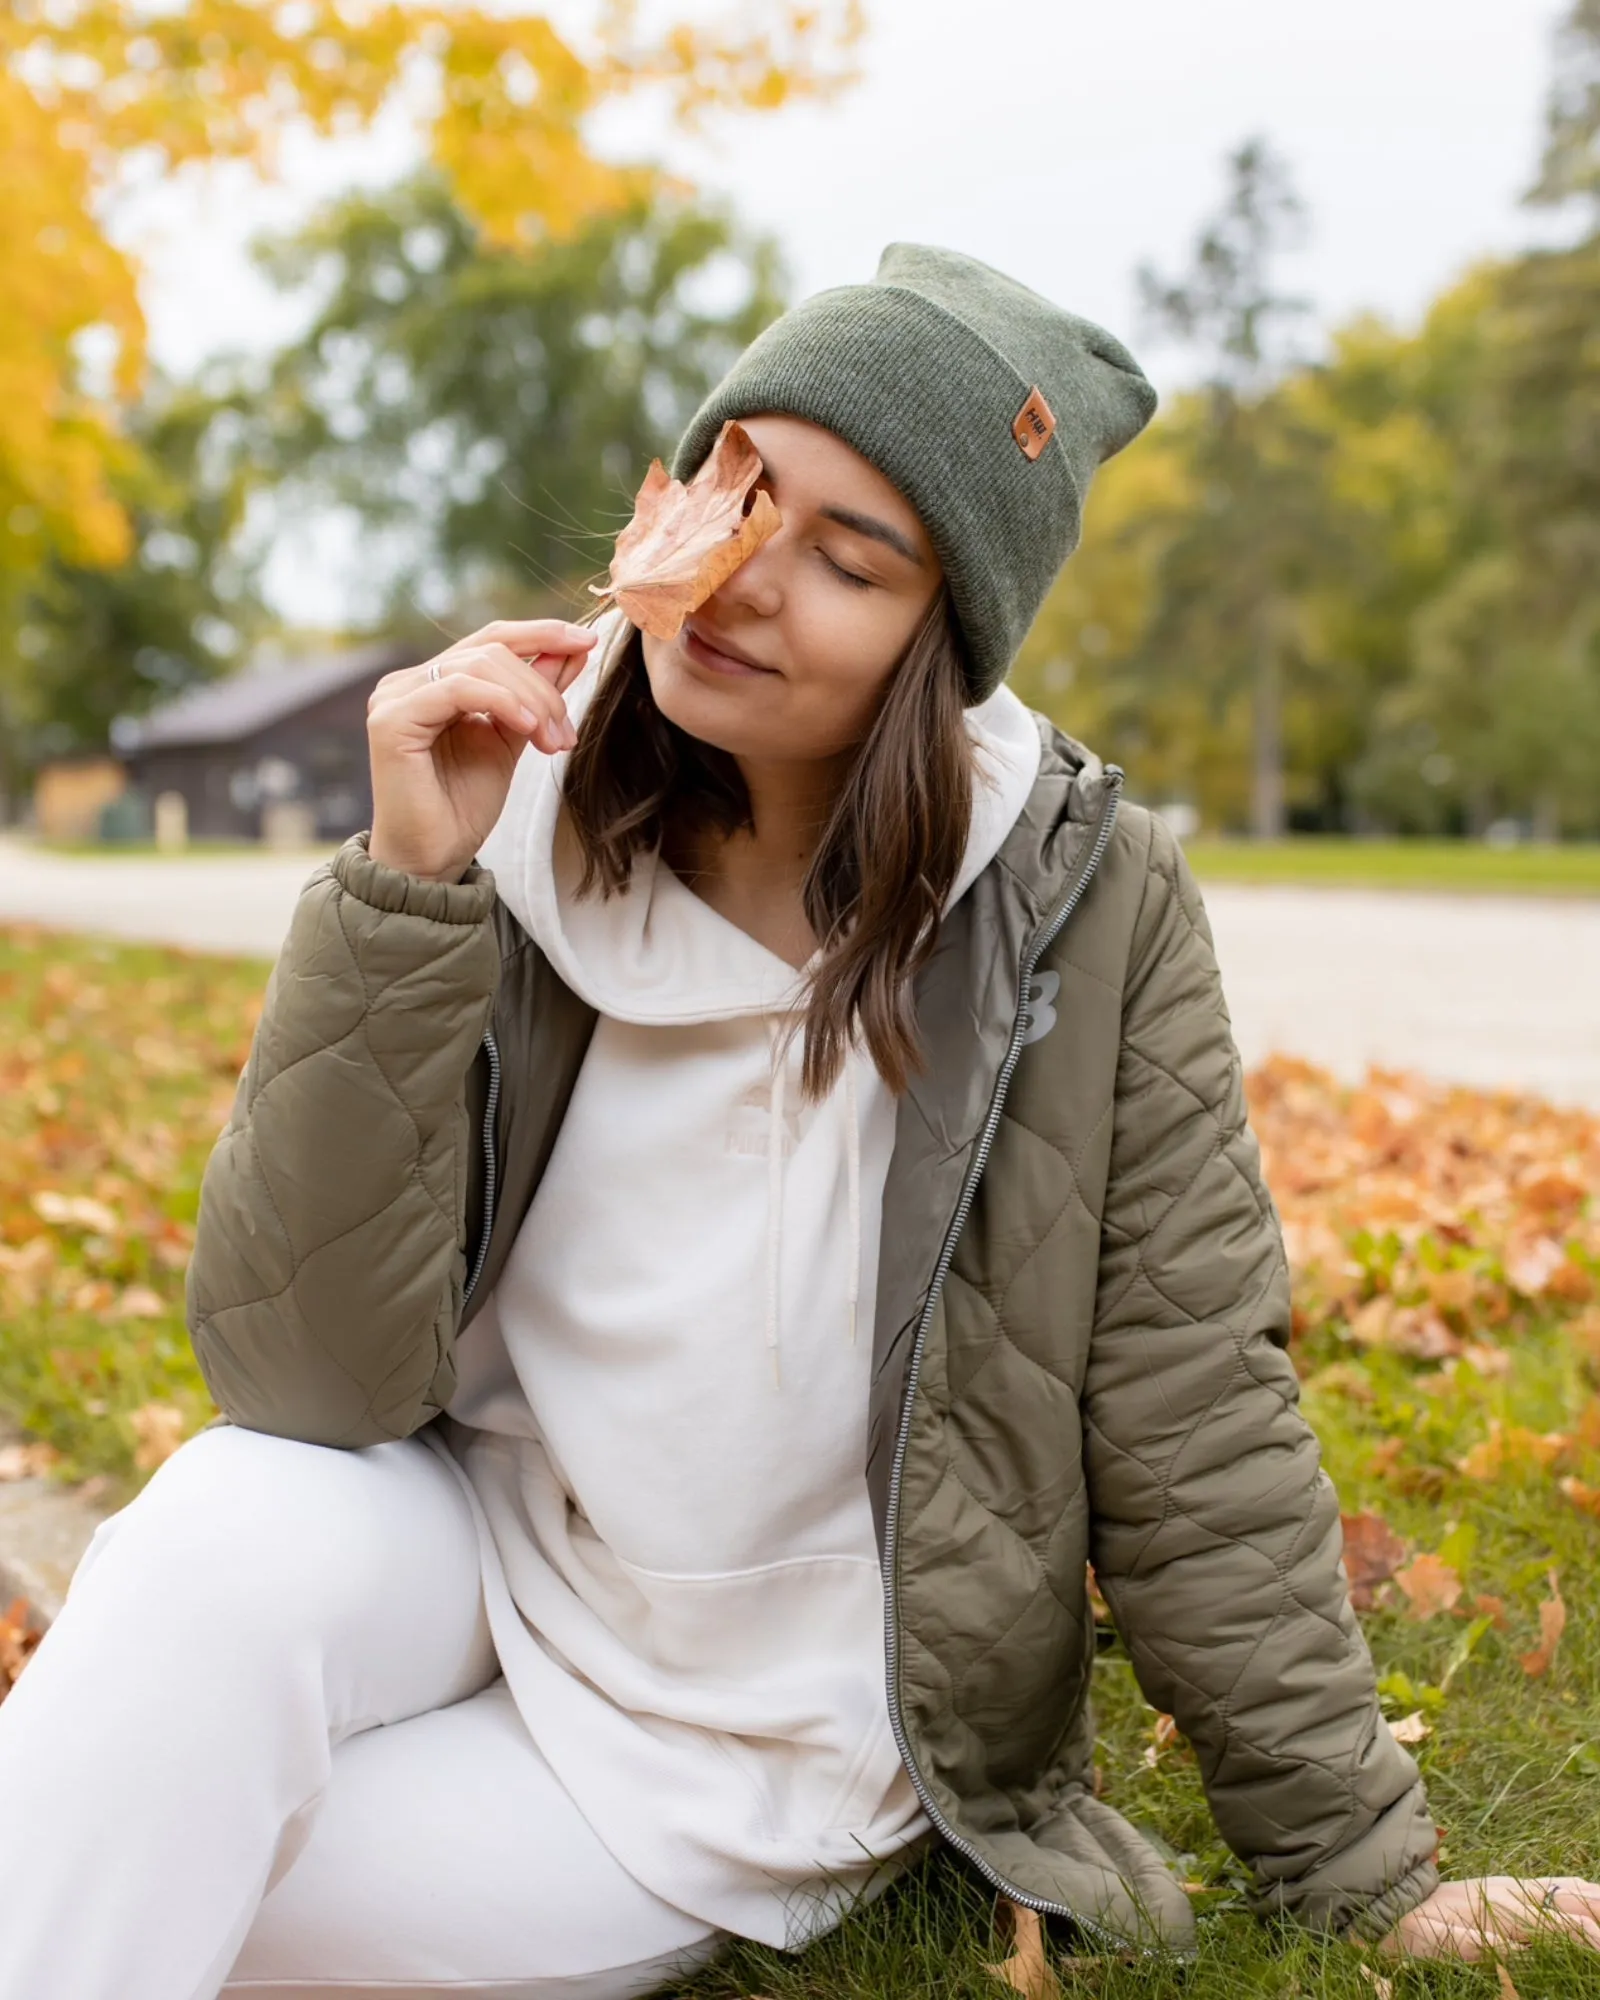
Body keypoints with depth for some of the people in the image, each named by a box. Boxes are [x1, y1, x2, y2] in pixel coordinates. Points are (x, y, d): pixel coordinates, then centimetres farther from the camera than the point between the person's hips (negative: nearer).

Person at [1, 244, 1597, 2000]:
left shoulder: (1085, 911, -14)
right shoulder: (512, 840, -11)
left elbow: (1191, 1421, -7)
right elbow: (307, 1380, -18)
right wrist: (404, 890, -27)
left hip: (744, 1768, -1)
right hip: (464, 1541, 2)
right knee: (225, 1547, -30)